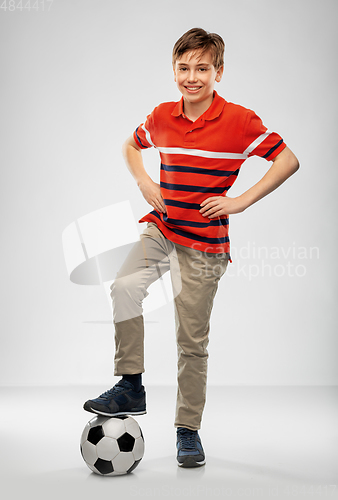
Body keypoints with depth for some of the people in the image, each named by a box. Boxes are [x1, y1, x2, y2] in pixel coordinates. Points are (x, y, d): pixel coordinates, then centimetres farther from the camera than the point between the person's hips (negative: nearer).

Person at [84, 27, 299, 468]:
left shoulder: (239, 121, -9)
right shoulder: (161, 118, 3)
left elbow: (288, 160, -8)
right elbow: (131, 146, 23)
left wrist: (241, 201, -14)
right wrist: (144, 184, 4)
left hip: (205, 243, -3)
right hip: (161, 228, 3)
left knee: (192, 341, 2)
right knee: (125, 287, -26)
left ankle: (188, 430, 18)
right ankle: (130, 387, -11)